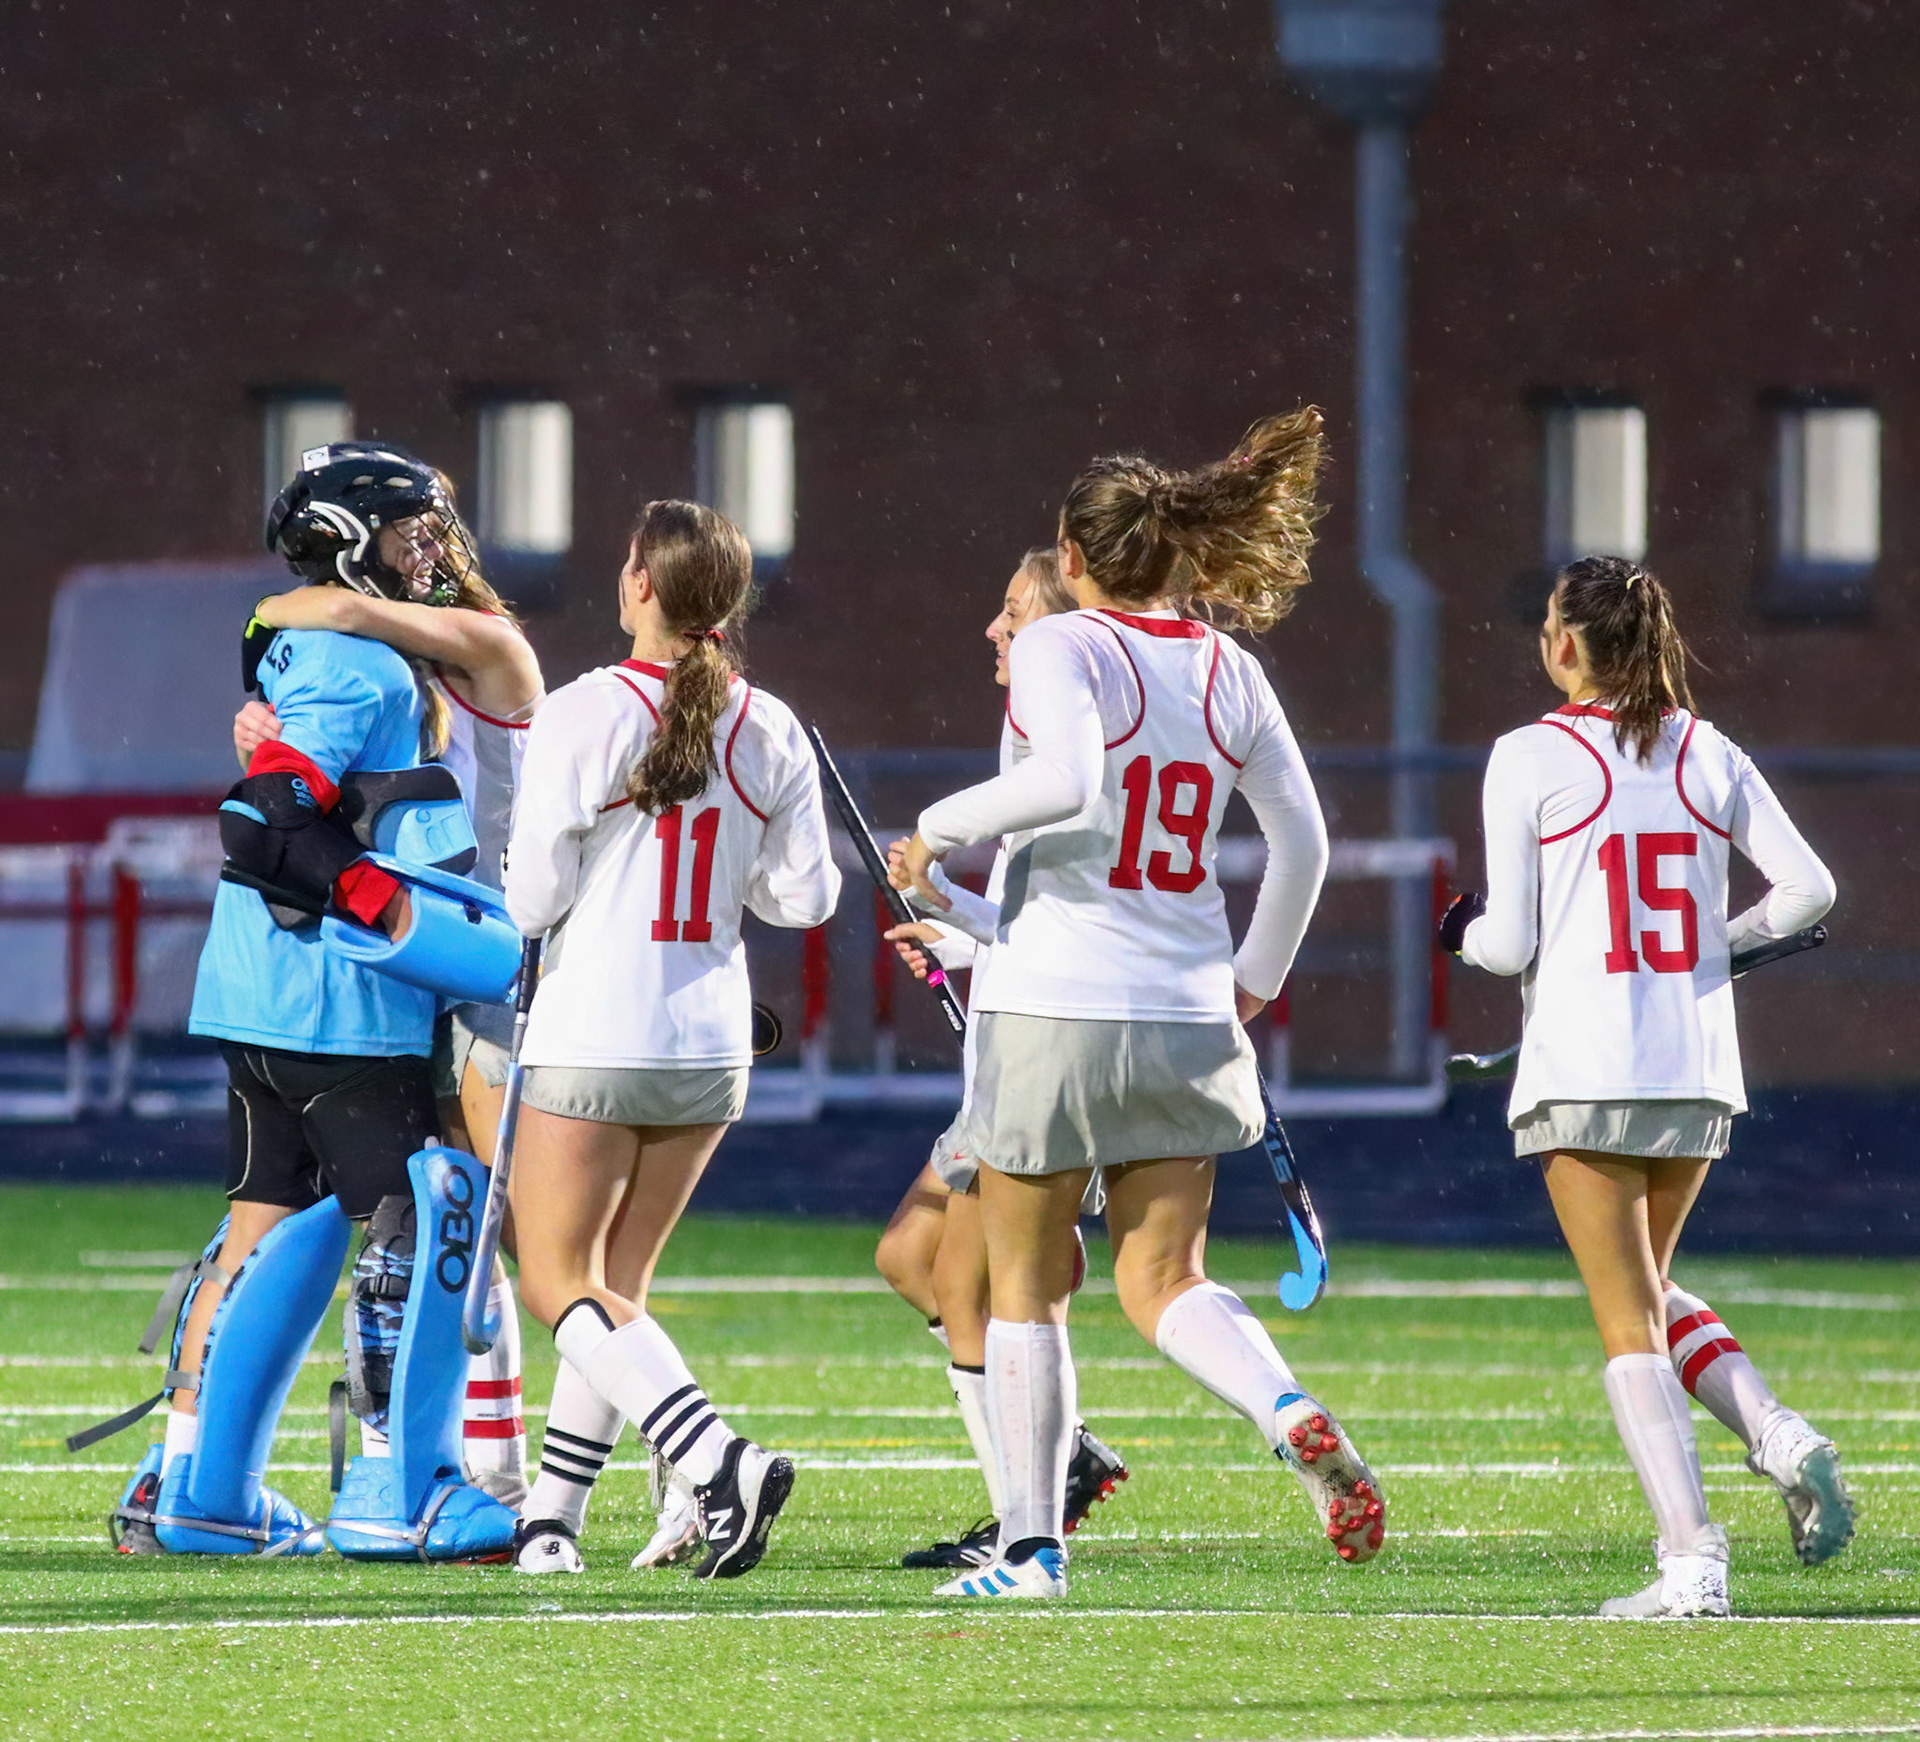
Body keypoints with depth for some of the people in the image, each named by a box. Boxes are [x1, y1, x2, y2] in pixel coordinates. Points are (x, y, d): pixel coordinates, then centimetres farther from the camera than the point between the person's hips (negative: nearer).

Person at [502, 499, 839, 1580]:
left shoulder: (583, 716, -12)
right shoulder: (771, 732, 1)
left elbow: (532, 900, -11)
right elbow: (807, 895, 5)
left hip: (594, 1044, -5)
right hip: (712, 1048, 5)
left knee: (561, 1282, 0)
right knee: (617, 1283, 15)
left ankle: (719, 1460, -20)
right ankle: (553, 1520, 15)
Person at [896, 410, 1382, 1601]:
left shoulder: (1061, 648, -7)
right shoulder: (1229, 670, 9)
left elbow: (1063, 777, -26)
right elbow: (1303, 841, 13)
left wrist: (944, 826, -12)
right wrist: (1257, 979, 25)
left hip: (1055, 1009, -4)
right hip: (1187, 1018, 4)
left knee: (1026, 1283, 9)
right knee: (1166, 1282, 8)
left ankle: (1032, 1541, 9)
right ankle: (1293, 1417, -21)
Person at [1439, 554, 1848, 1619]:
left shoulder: (1529, 759, -5)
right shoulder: (1709, 755, 7)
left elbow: (1509, 944, -7)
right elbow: (1808, 888, 5)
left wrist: (1466, 931, 16)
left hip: (1584, 1071, -5)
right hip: (1699, 1073, 5)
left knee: (1628, 1321, -2)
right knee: (1652, 1295, 22)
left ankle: (1691, 1560, -12)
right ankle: (1780, 1438, -1)